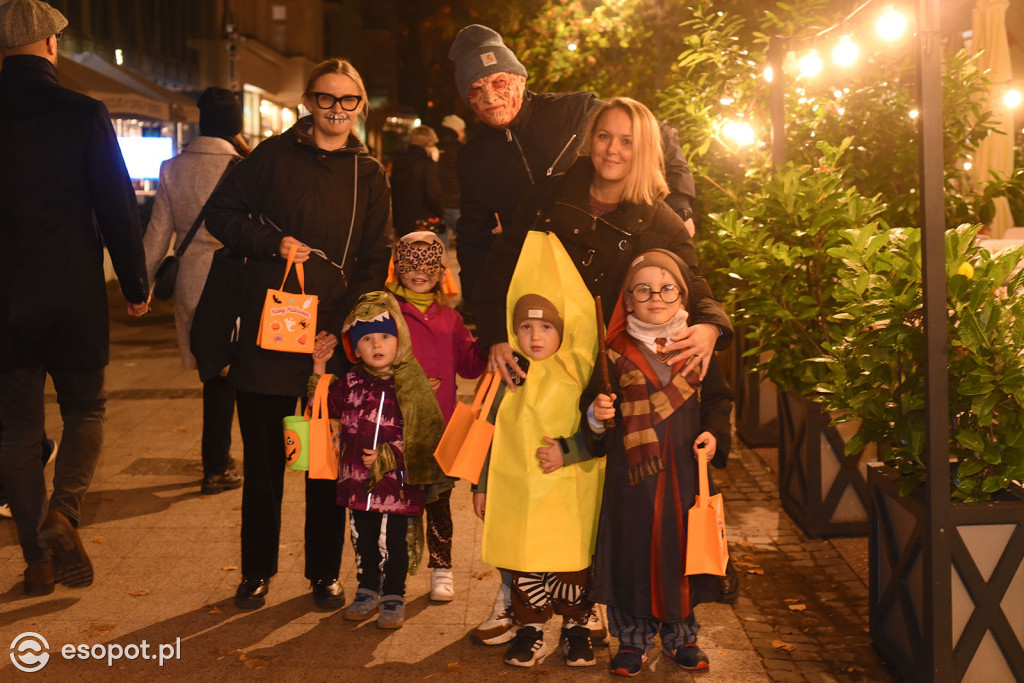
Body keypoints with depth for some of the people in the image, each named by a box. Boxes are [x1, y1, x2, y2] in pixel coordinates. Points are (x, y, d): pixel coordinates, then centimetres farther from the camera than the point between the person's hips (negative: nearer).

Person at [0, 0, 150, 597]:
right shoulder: (84, 114, -9)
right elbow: (117, 206, -7)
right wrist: (136, 284, 4)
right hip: (74, 295, -2)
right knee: (87, 408, 16)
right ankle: (64, 510, -8)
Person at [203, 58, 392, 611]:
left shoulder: (369, 176, 7)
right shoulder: (274, 156, 4)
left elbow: (374, 261, 4)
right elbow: (220, 213, 7)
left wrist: (342, 326, -8)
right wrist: (271, 244, -9)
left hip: (335, 336, 1)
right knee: (262, 457, 7)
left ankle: (325, 572, 21)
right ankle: (257, 571, 21)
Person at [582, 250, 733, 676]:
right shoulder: (615, 353, -2)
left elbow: (718, 399, 11)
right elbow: (593, 406, 0)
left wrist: (714, 434, -5)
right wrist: (596, 416, -22)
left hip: (685, 472, 2)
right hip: (632, 473, -2)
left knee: (681, 547, 9)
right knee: (633, 549, 3)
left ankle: (680, 634, 29)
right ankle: (632, 638, 21)